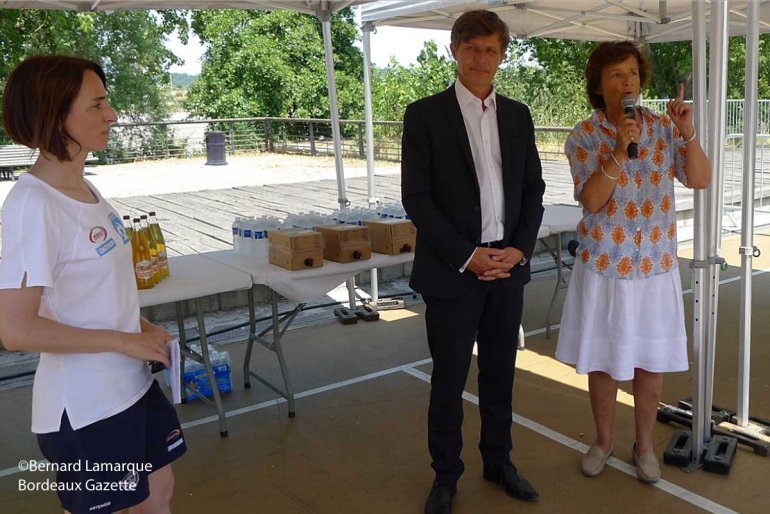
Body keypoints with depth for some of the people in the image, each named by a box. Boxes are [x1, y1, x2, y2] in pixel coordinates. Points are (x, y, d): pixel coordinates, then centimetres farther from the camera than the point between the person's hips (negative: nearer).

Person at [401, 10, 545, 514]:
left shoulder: (518, 115, 9)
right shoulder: (425, 114, -4)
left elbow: (533, 190, 10)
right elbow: (416, 197, -10)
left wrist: (519, 249, -5)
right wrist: (468, 256, -14)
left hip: (508, 266, 4)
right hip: (452, 271, -4)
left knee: (500, 373, 15)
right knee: (449, 379, 7)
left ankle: (498, 460, 34)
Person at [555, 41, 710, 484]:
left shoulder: (663, 127, 1)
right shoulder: (584, 137, -6)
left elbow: (701, 180, -8)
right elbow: (591, 201, -17)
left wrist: (688, 132, -21)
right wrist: (619, 151, -27)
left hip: (655, 265, 2)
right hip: (604, 266, -1)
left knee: (651, 360, 11)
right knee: (602, 360, 10)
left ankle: (645, 445, 30)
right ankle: (604, 440, 31)